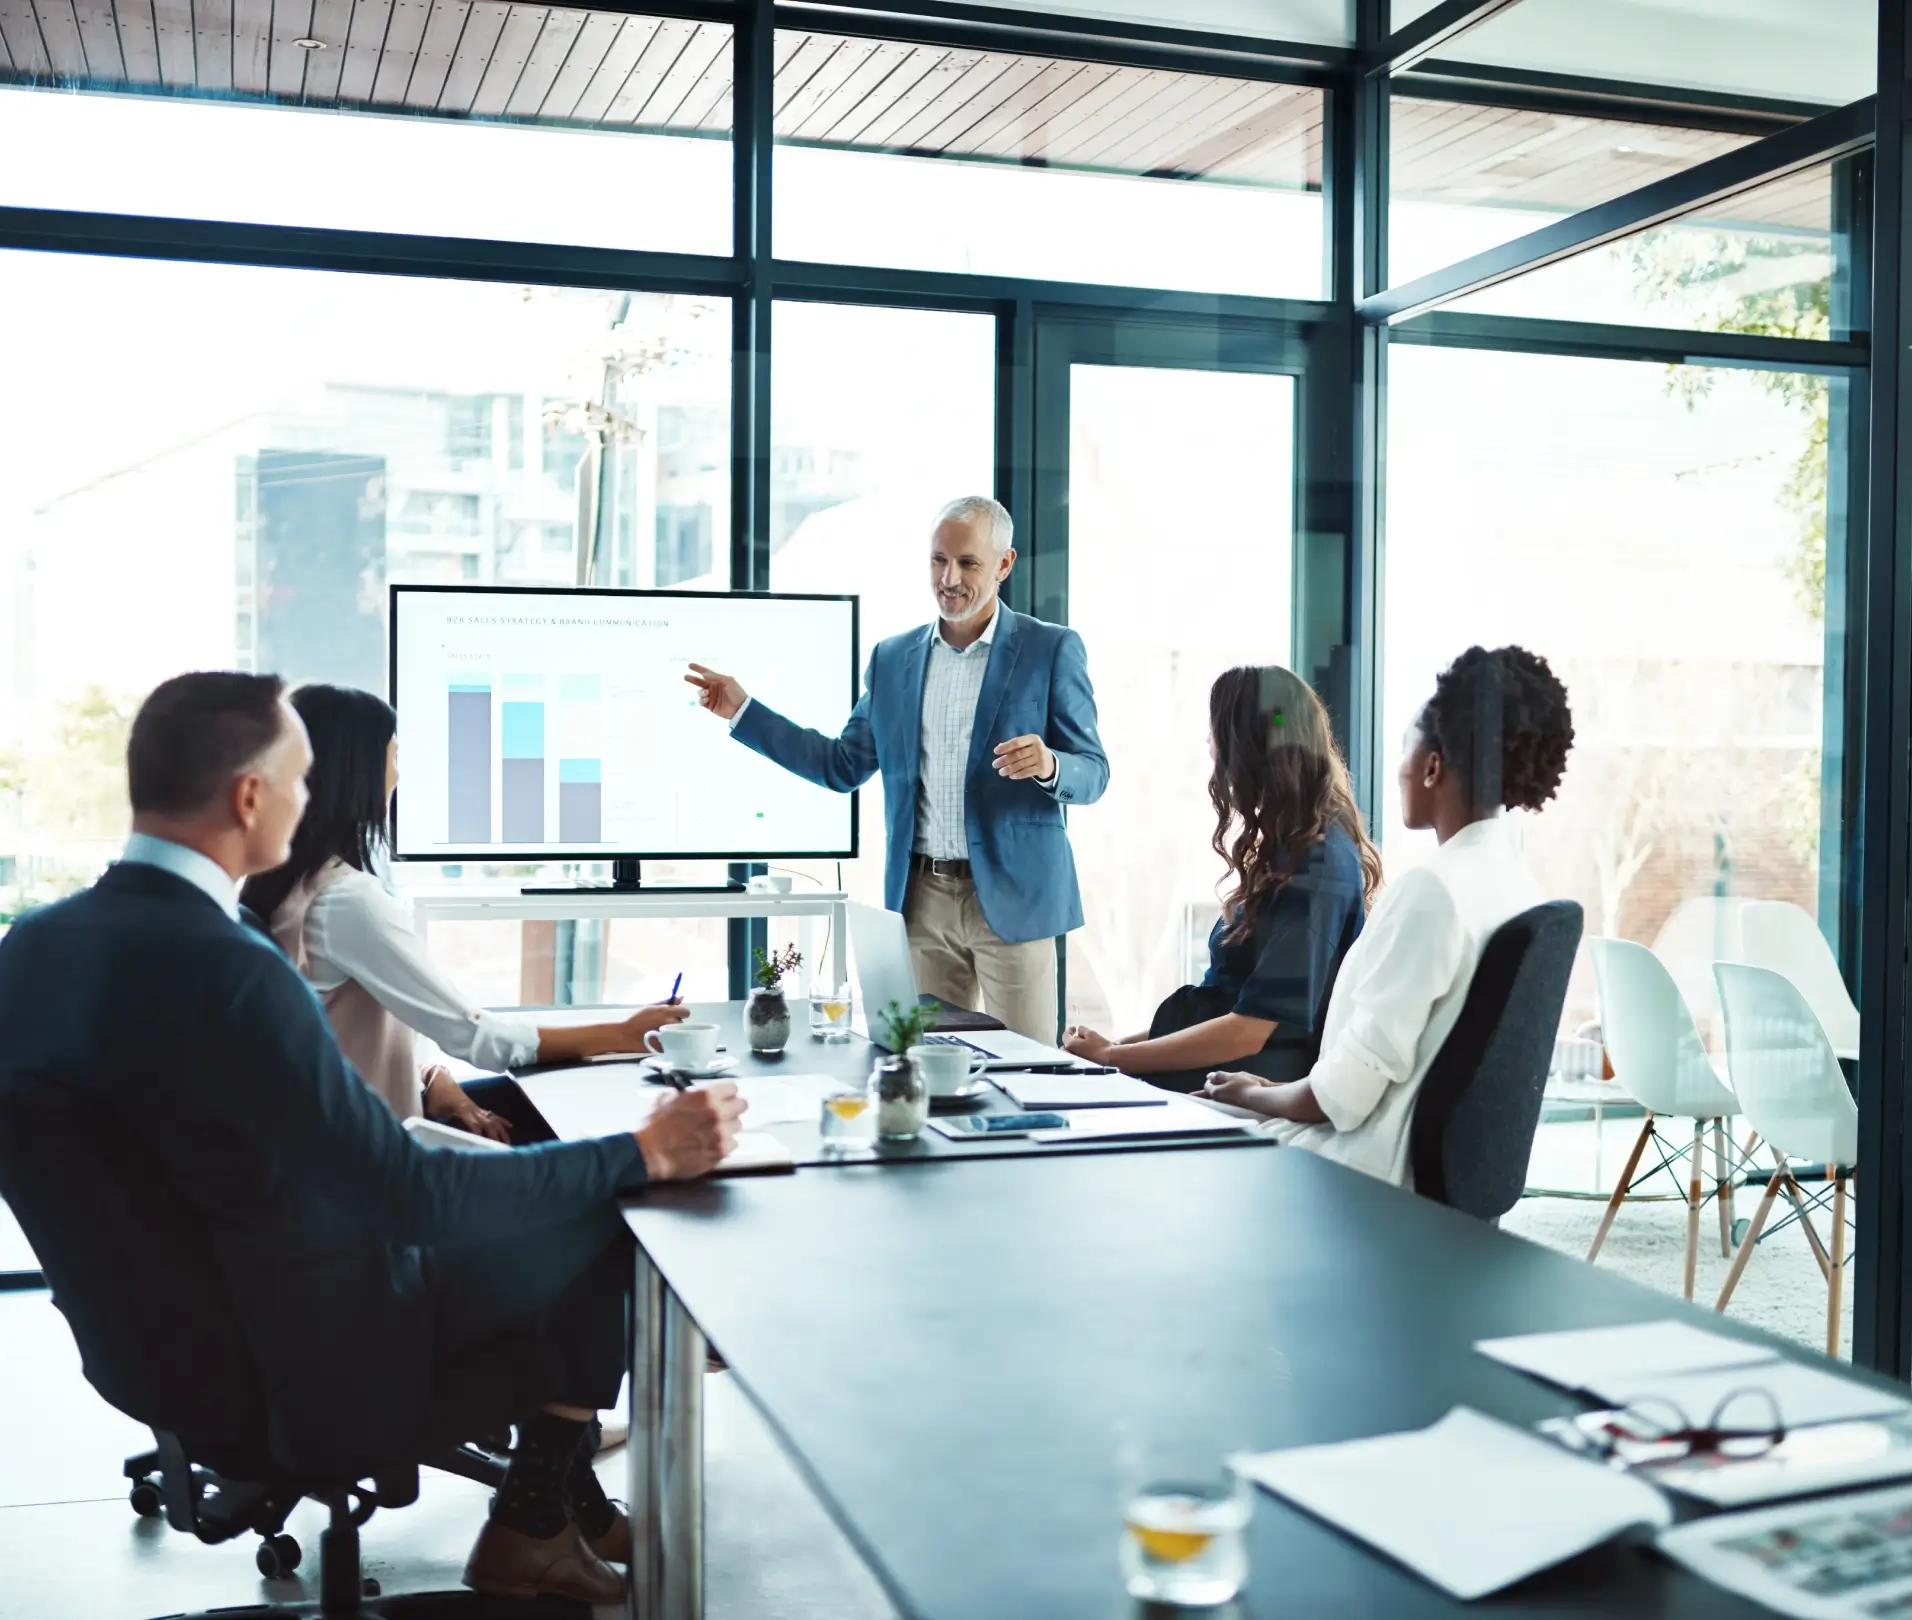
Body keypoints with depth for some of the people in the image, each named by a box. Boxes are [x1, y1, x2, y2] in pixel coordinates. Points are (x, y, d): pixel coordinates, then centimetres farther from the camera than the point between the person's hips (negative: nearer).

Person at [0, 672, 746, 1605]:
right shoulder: (229, 972, -32)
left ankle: (567, 1485, 29)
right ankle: (533, 1520, 21)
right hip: (310, 1364, -8)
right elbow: (415, 1196, -28)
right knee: (614, 1228, 5)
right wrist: (643, 1153, -20)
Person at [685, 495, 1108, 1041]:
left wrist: (1048, 766, -25)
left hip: (1012, 895, -4)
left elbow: (1093, 775, -2)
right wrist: (743, 710, 10)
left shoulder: (1052, 649, -2)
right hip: (921, 897, 4)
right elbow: (844, 767, 14)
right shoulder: (892, 658, 10)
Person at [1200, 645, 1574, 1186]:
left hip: (1389, 1166, -8)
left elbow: (1349, 1087, -20)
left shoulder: (1429, 889, -21)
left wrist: (1253, 1097, -2)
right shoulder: (1518, 884, 5)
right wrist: (1274, 1092, 14)